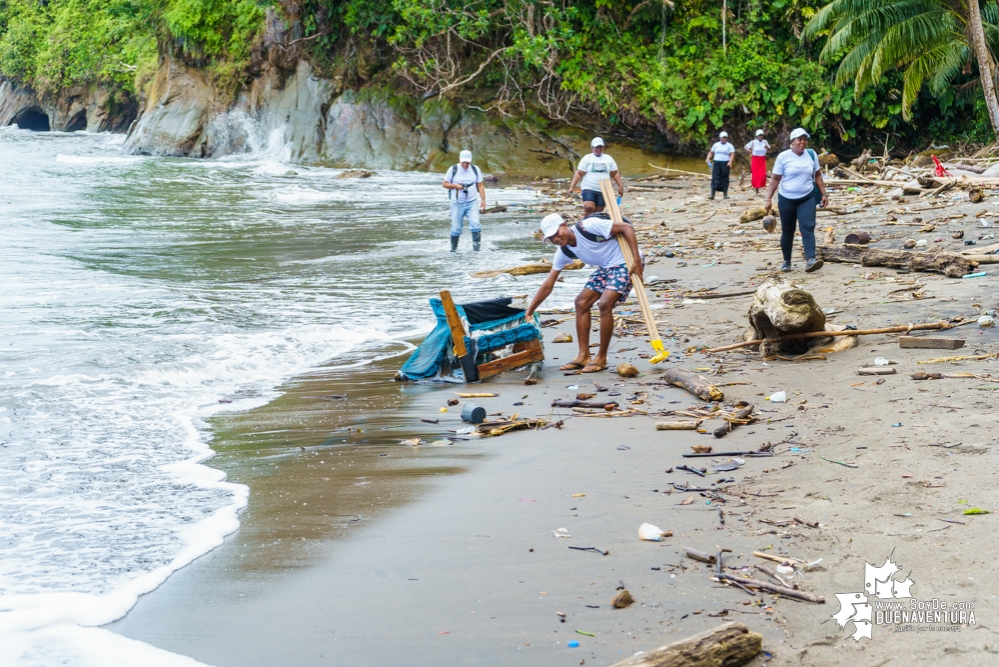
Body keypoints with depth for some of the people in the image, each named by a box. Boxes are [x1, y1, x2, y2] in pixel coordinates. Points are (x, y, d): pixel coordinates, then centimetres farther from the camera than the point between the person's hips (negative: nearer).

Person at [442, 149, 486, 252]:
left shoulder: (475, 169, 4)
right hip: (457, 204, -1)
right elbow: (444, 184, 5)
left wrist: (483, 200, -2)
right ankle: (453, 249, 19)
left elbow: (480, 185, 8)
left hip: (472, 202, 1)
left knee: (475, 224, -17)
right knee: (456, 228, 2)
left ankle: (476, 249, -13)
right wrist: (455, 186, -13)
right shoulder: (453, 170, -2)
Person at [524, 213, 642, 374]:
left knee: (604, 304, -21)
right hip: (605, 267, 8)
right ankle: (583, 356, 8)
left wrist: (636, 260, -25)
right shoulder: (563, 252, -2)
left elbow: (626, 228, -21)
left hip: (625, 263, -8)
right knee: (581, 303, 2)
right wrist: (529, 312, 2)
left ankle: (601, 358, -10)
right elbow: (548, 285, 4)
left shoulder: (589, 226, -25)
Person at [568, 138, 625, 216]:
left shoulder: (608, 159, 11)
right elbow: (579, 174, -1)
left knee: (598, 211, 1)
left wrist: (620, 186, 8)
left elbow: (615, 174, 15)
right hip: (589, 189, -3)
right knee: (588, 207, -23)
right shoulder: (587, 158, 3)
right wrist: (572, 186, -10)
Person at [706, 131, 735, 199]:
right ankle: (712, 195, -9)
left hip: (725, 164, -2)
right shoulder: (716, 145, 14)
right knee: (714, 178, -6)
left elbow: (732, 154, -5)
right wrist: (708, 159, 1)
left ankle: (725, 194, 7)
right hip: (716, 163, 2)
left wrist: (730, 162, -22)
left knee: (725, 179, 0)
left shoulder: (729, 146, 4)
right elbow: (711, 153, 18)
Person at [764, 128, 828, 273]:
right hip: (786, 199, -1)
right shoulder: (783, 156, -7)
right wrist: (768, 199, -9)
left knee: (808, 227, -15)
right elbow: (775, 179, -4)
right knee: (787, 231, 7)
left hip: (807, 198, 1)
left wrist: (824, 194, 9)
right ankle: (786, 261, 22)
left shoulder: (811, 154, 2)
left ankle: (810, 260, -28)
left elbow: (817, 176, 12)